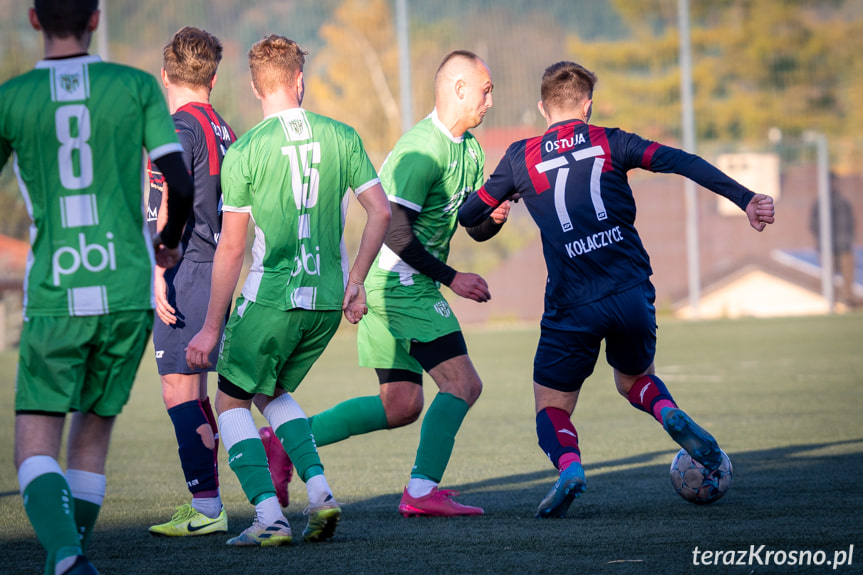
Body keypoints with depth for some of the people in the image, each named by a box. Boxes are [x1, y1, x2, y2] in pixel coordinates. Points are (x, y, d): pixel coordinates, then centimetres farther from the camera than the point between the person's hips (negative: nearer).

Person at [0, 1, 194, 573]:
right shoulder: (137, 87, 2)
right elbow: (181, 186, -3)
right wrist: (170, 240, 18)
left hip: (53, 296, -2)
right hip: (129, 290, 2)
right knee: (94, 430, 19)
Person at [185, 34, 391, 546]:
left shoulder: (245, 151, -8)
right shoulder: (341, 137, 3)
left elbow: (231, 248, -7)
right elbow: (381, 212, 0)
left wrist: (212, 327, -1)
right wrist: (355, 283, 10)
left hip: (271, 299, -5)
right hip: (327, 302, 5)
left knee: (232, 400, 12)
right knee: (273, 392, 25)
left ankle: (269, 517, -2)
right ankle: (321, 493, 9)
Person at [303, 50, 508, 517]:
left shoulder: (470, 149, 13)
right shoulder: (421, 149, -18)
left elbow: (476, 229, 19)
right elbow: (395, 231, -22)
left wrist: (495, 216, -5)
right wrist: (451, 278, -19)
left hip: (412, 286, 10)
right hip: (399, 283, -10)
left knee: (400, 405, 10)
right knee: (462, 382, -13)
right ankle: (421, 491, -12)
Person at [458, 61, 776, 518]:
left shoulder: (522, 159, 8)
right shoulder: (609, 142, 9)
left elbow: (468, 215, 13)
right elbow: (683, 163, -2)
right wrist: (744, 199, -4)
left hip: (572, 306, -2)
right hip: (632, 294, 2)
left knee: (551, 407, 11)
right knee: (635, 380, 28)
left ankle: (568, 465, -21)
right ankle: (671, 416, -4)